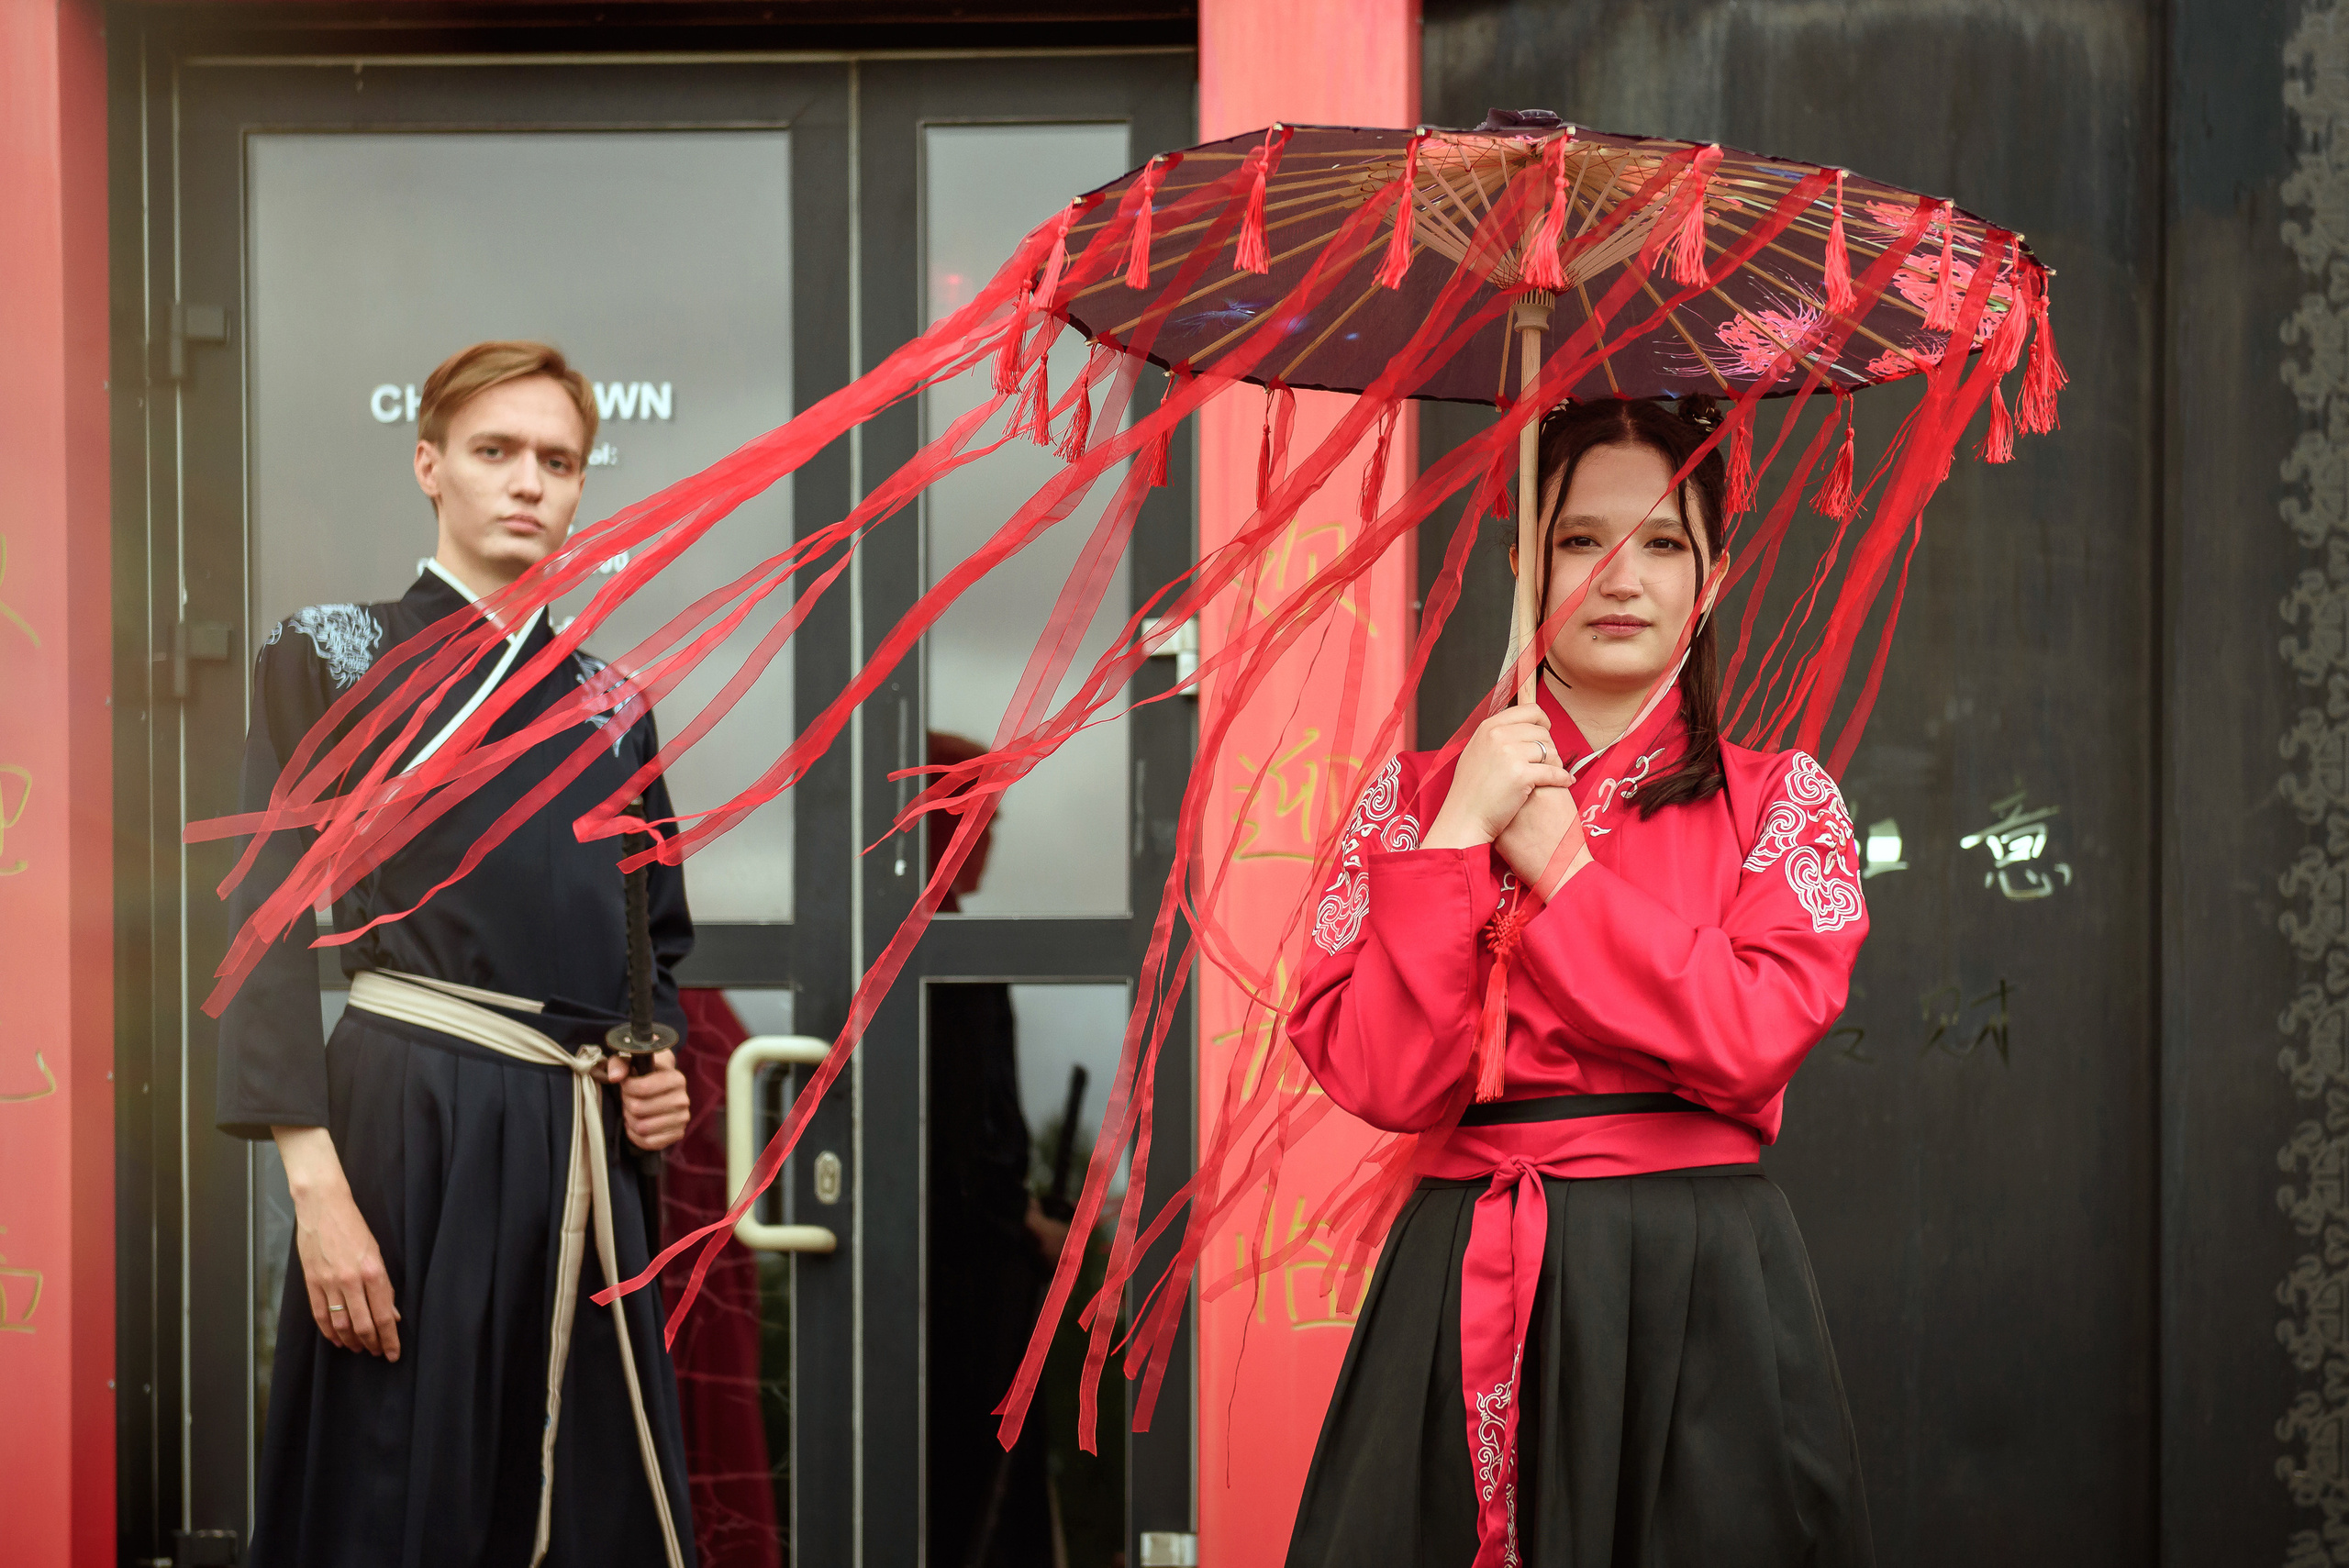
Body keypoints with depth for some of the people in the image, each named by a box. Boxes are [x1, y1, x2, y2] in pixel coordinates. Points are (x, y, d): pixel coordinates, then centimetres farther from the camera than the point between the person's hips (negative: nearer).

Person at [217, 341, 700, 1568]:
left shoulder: (610, 703, 16)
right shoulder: (333, 659, 1)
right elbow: (275, 928, -6)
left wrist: (663, 1067, 4)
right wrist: (317, 1187, -15)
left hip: (585, 1150, 5)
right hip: (411, 1132, -5)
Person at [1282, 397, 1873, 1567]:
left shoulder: (1780, 800, 7)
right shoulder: (1417, 796, 8)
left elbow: (1755, 1038, -12)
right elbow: (1382, 1077, -5)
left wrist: (1553, 858, -7)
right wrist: (1460, 835, -10)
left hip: (1702, 1297, -1)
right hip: (1460, 1292, 1)